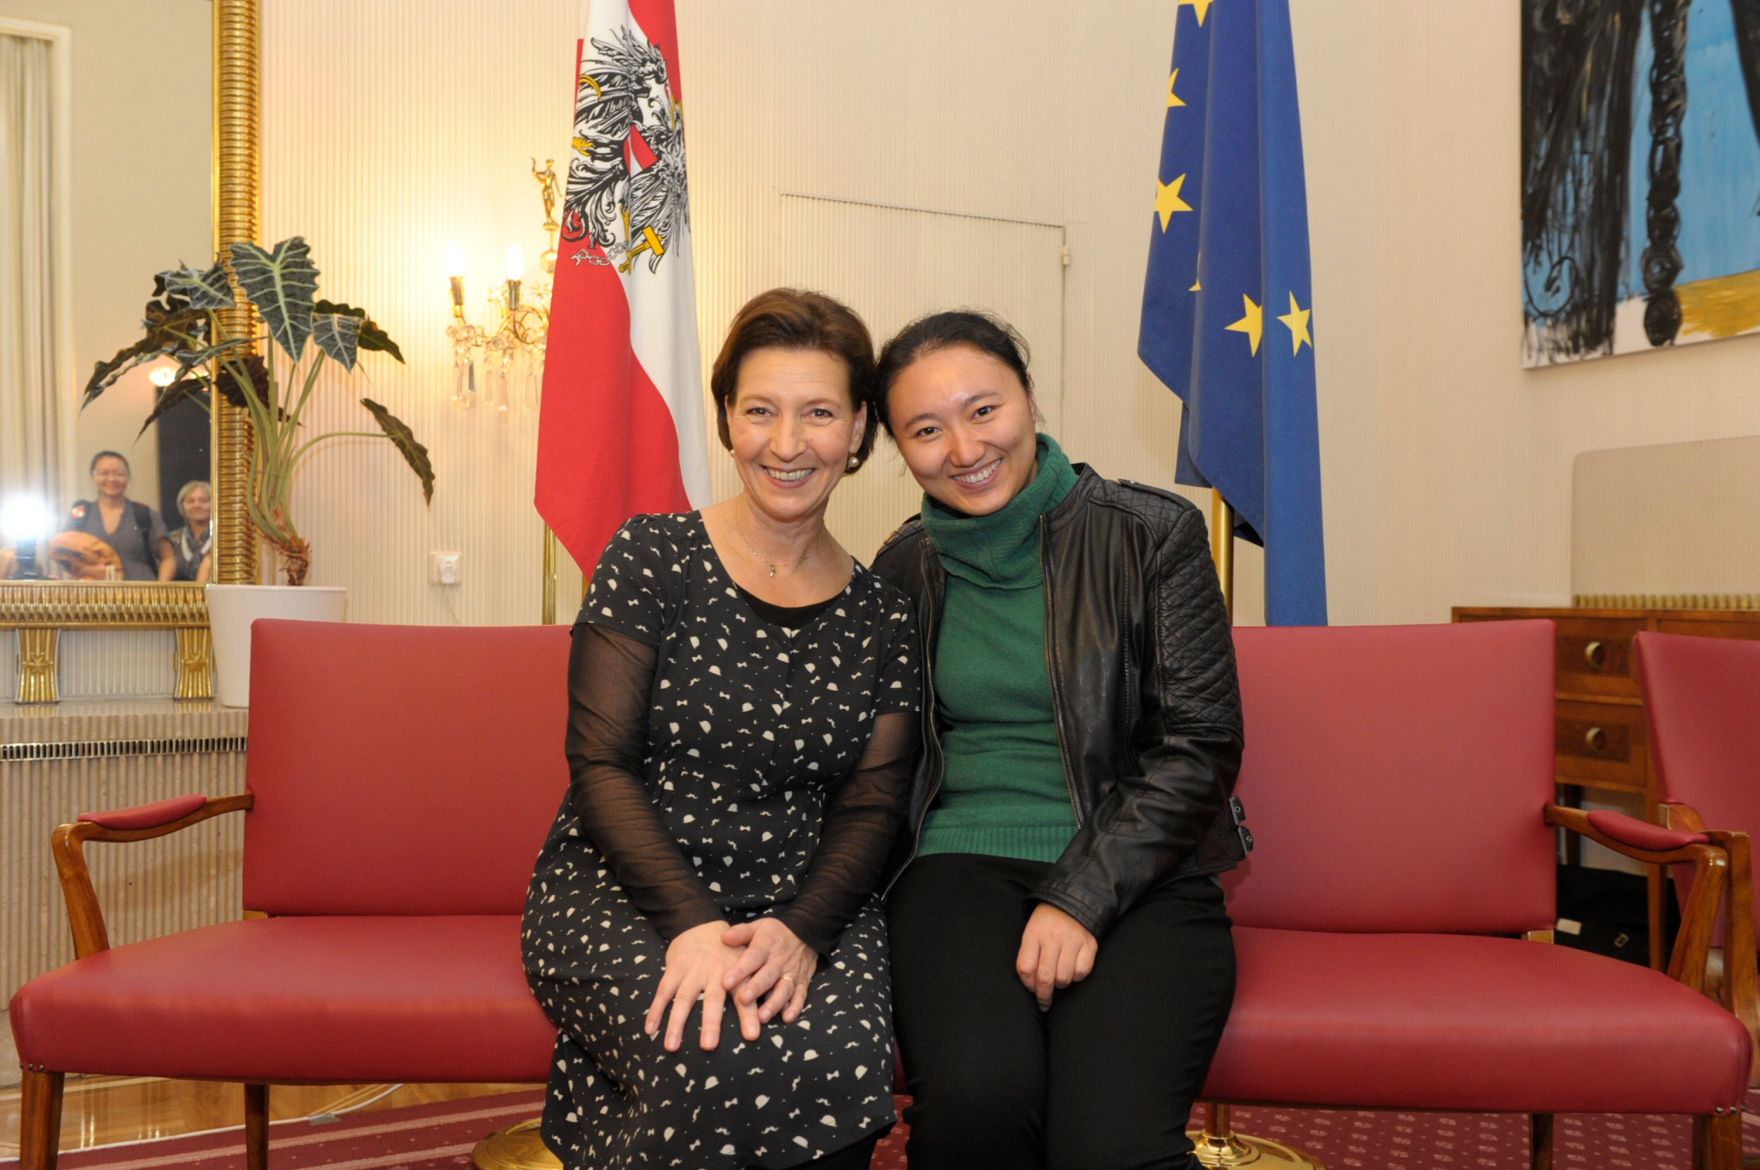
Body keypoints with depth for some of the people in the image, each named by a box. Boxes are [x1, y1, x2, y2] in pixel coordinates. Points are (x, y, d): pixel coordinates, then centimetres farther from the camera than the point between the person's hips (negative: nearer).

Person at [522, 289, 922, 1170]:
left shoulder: (882, 619, 7)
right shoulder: (652, 559, -1)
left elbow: (871, 806, 4)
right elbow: (600, 765, -6)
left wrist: (801, 931, -16)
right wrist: (692, 922, -20)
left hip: (807, 906, 3)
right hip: (620, 895, -2)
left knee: (843, 1058, -29)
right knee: (715, 1061, -31)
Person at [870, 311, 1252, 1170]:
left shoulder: (1151, 534, 1)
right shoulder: (904, 568, 10)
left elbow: (1199, 745, -2)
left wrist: (1082, 898, -12)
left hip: (1135, 873, -1)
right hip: (960, 864, 2)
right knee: (976, 1095, -29)